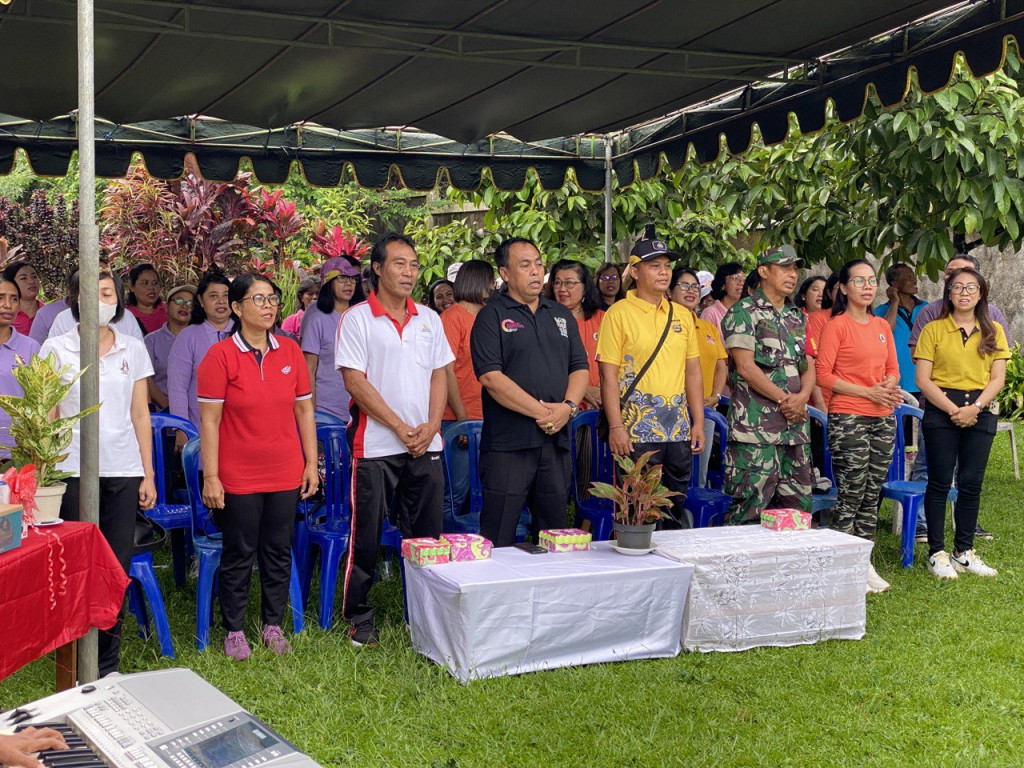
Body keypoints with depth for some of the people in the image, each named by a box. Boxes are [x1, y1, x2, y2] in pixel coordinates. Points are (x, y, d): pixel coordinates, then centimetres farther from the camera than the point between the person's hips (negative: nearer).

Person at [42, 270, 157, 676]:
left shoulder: (133, 349, 8)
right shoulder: (56, 349, 2)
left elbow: (140, 414, 10)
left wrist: (148, 474, 7)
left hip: (123, 472, 2)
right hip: (73, 471, -2)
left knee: (116, 570, 4)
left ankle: (107, 666, 15)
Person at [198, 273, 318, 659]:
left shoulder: (290, 351, 5)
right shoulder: (220, 356, -8)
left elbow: (304, 410, 10)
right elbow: (209, 420, -9)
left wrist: (311, 462, 7)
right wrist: (210, 476, -12)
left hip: (285, 474, 4)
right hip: (238, 477, -4)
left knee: (279, 551, 11)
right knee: (239, 554, 6)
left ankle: (273, 626, 24)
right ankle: (234, 631, 19)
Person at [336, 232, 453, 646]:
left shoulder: (429, 319, 11)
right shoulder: (357, 319, -4)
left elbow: (439, 376, 12)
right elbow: (355, 381, -9)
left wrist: (431, 426, -4)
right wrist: (401, 428, -11)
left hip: (425, 444, 4)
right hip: (376, 445, -4)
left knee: (426, 534, 8)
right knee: (366, 534, 2)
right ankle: (359, 616, 15)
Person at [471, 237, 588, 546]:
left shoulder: (561, 315, 17)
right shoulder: (491, 317, -2)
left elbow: (580, 368, 13)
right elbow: (491, 377, -12)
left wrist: (567, 407, -7)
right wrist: (541, 411, -15)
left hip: (556, 439, 6)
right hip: (508, 442, -5)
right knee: (499, 540, -4)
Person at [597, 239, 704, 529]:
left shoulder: (682, 315, 13)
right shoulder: (619, 314, -3)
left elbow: (693, 371, 16)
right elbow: (608, 375, -7)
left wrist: (698, 422, 10)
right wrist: (615, 427, -14)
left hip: (679, 430, 5)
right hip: (636, 432, -5)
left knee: (676, 507, 11)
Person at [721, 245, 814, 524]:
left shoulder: (797, 317, 19)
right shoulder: (744, 312, -4)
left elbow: (808, 366, 16)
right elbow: (745, 367, -12)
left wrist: (802, 397, -5)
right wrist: (785, 399, -11)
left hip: (795, 426, 7)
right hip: (756, 427, -7)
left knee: (799, 506, 8)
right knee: (751, 505, -8)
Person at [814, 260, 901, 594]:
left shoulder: (882, 326, 14)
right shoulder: (836, 325, -6)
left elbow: (893, 370, 20)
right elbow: (823, 374, -11)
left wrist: (889, 386, -4)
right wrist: (868, 392, -15)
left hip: (883, 419, 6)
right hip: (848, 419, -6)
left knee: (872, 496, 10)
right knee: (850, 496, -6)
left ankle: (865, 563, 17)